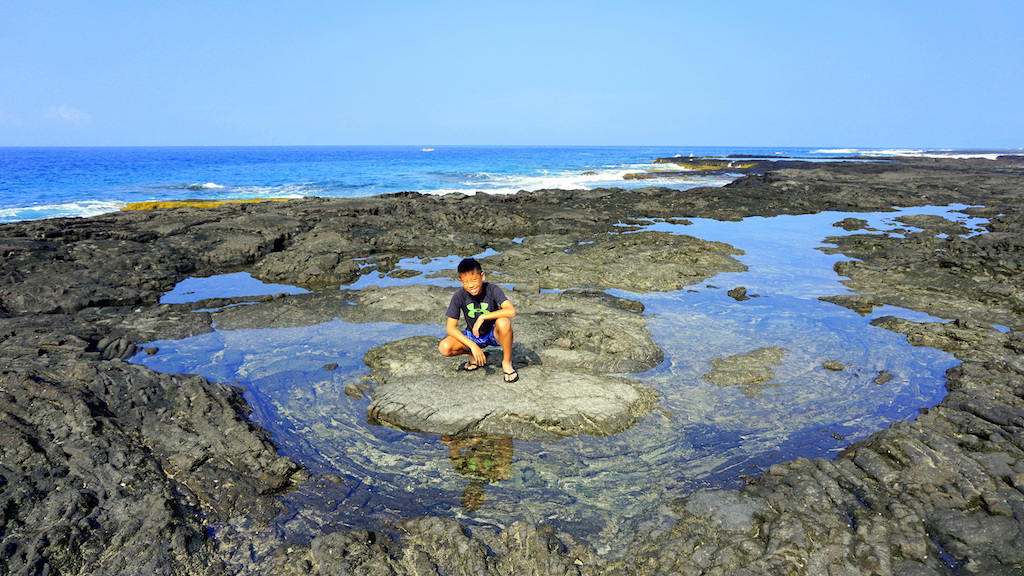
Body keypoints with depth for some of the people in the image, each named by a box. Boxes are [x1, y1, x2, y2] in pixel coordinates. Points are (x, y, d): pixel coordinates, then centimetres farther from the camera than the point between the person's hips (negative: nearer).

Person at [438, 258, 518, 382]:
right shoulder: (459, 296, -18)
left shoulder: (492, 290, -22)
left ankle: (507, 362, -11)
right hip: (473, 336, 2)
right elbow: (451, 327, -17)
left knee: (504, 322, -36)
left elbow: (511, 311, -37)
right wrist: (473, 346, -28)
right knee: (444, 348, -24)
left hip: (494, 334, -2)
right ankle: (475, 357, 7)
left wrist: (482, 317, -37)